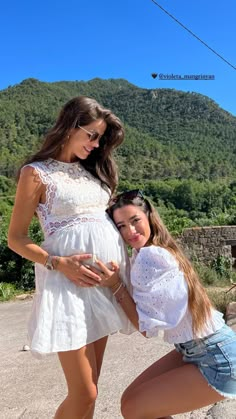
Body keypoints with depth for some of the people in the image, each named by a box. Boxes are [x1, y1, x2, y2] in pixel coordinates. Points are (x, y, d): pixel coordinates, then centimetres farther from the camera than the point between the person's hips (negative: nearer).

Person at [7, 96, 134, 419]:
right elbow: (16, 238, -3)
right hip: (70, 280, -6)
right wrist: (57, 263, -17)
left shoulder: (92, 169, 16)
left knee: (89, 387, 15)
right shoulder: (36, 173, -2)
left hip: (105, 276, 7)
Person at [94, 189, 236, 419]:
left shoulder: (148, 256, -23)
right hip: (194, 350, 9)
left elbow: (146, 326, -17)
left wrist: (115, 285, -18)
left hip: (218, 360, -8)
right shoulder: (141, 254, 4)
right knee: (131, 398, 10)